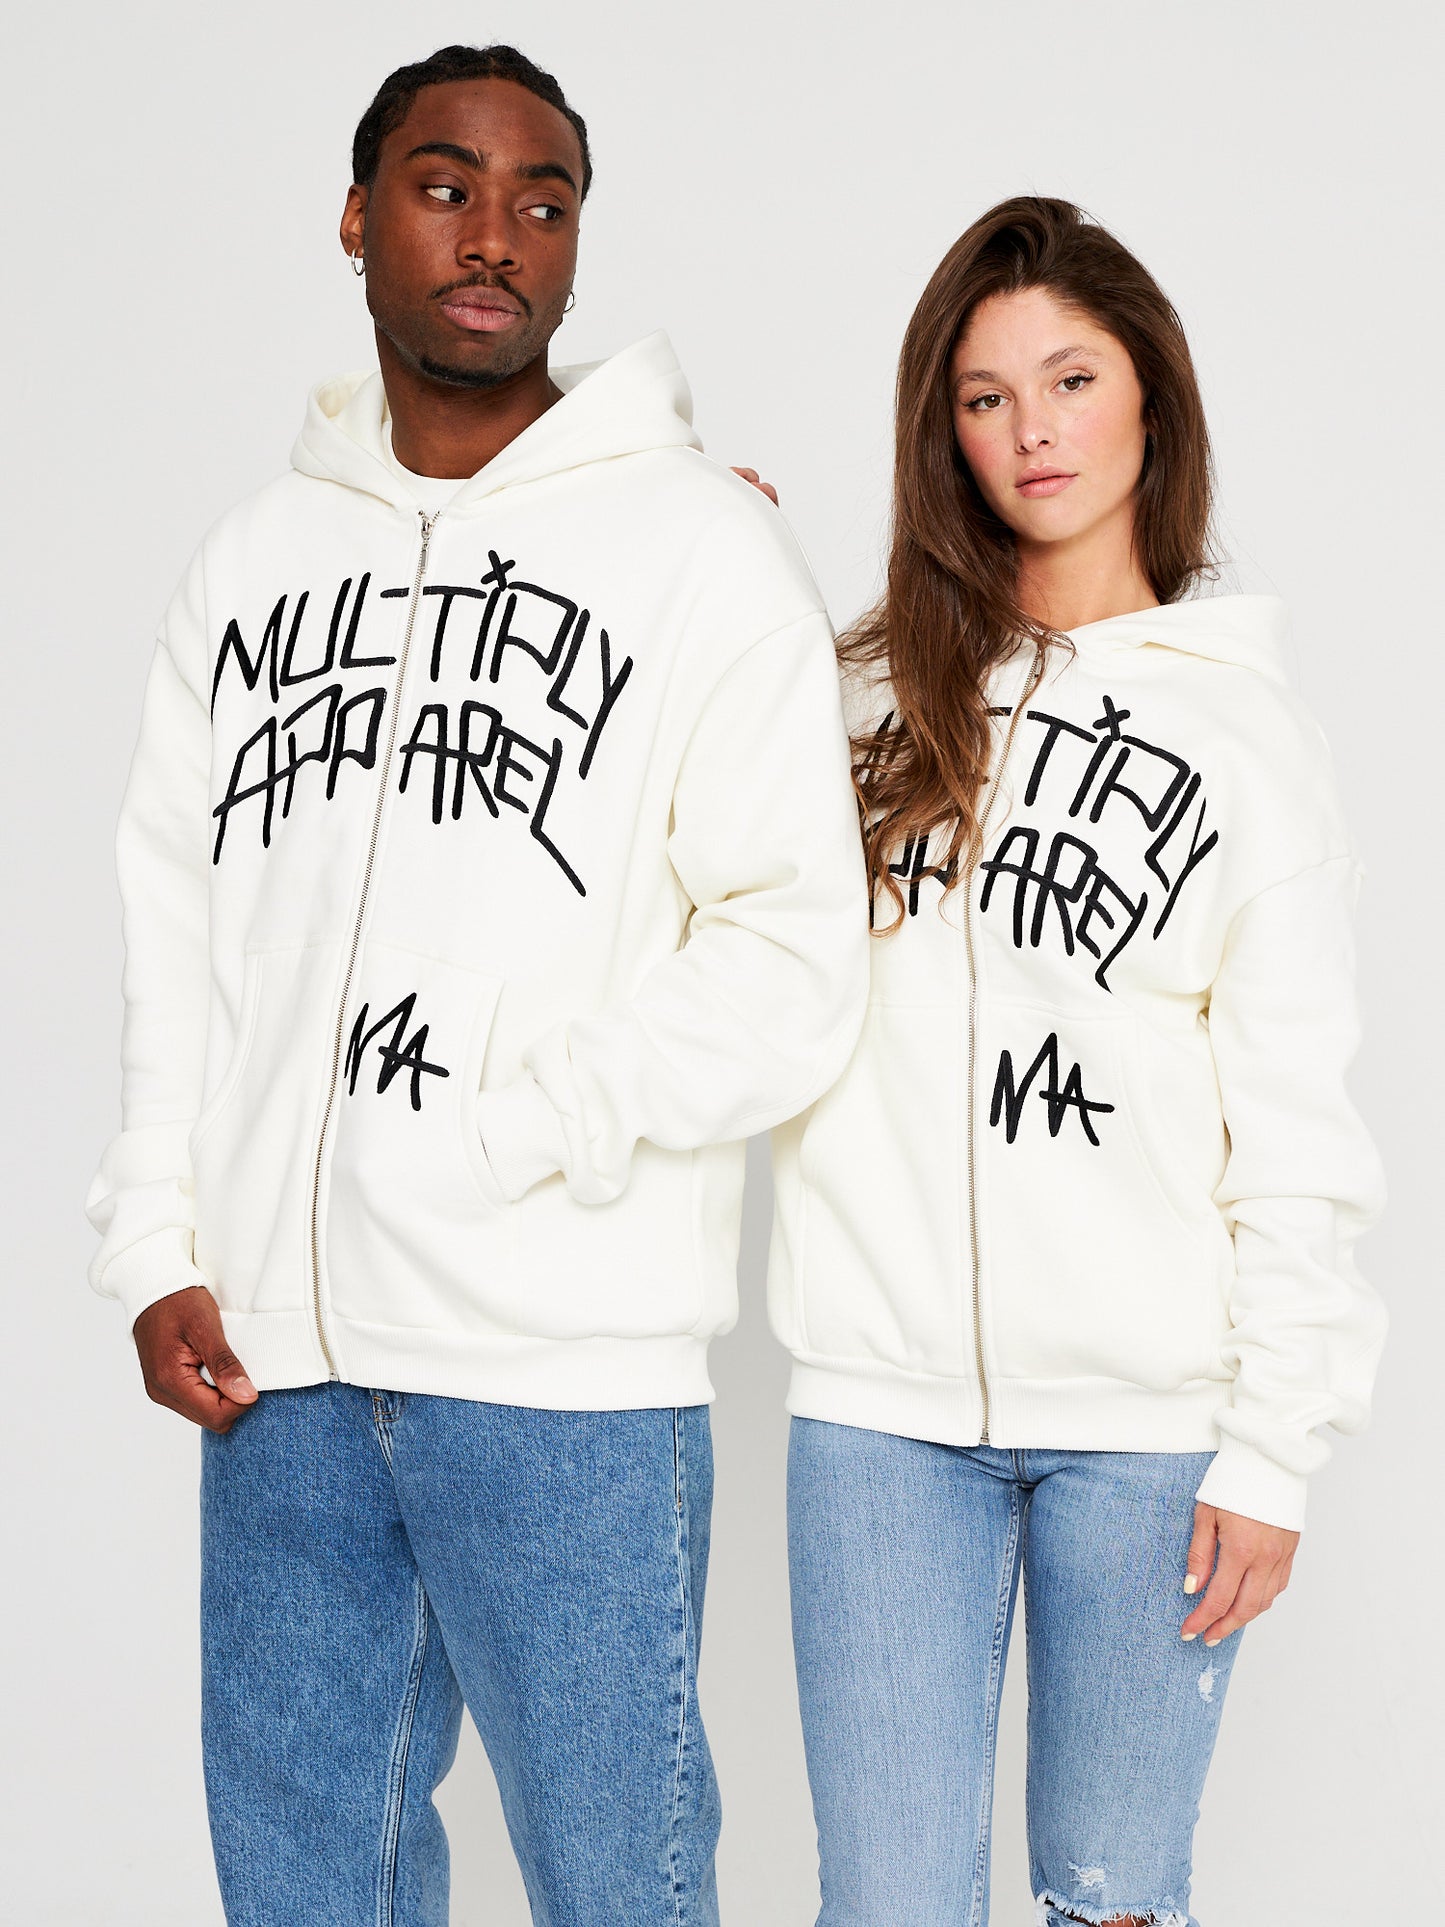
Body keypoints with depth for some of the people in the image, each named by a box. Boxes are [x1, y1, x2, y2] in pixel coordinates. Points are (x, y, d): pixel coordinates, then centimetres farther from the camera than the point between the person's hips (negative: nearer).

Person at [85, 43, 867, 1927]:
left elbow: (794, 962, -9)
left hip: (566, 1363, -4)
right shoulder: (256, 558, 13)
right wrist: (158, 1252, 4)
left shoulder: (700, 546, -3)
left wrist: (484, 1151, -14)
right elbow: (171, 921, 14)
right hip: (273, 1359, 5)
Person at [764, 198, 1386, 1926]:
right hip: (882, 1405, 1)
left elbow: (1298, 1134, 2)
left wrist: (1271, 1448, -4)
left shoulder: (1246, 732, 4)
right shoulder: (861, 694, 8)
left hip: (1148, 1422, -1)